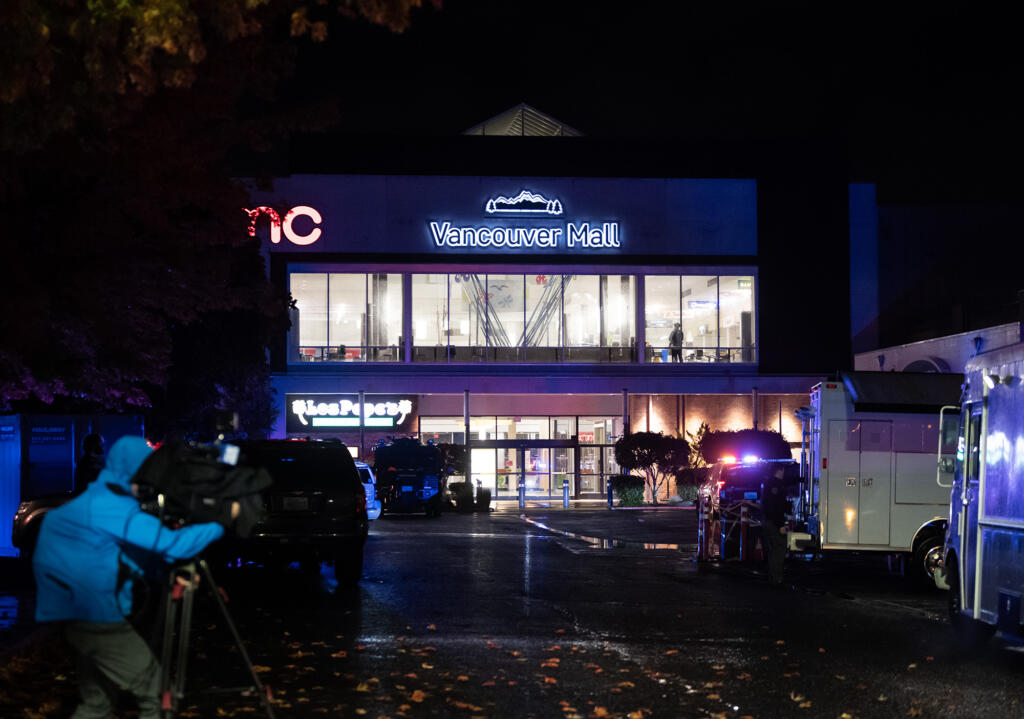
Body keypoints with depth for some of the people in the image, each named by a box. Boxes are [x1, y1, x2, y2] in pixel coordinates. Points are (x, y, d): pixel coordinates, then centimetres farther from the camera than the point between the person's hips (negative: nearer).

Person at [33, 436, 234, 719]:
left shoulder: (96, 501, 13)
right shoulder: (113, 507, -18)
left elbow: (142, 555, 19)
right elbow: (170, 544, -23)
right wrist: (222, 519, -15)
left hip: (78, 609, 10)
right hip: (96, 614, -10)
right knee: (153, 687, 0)